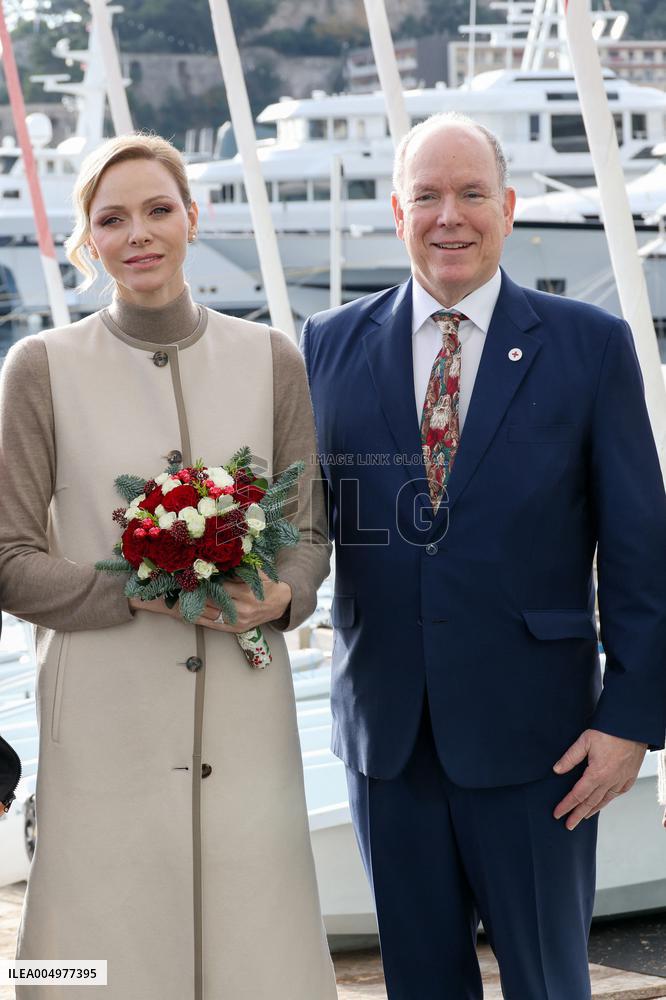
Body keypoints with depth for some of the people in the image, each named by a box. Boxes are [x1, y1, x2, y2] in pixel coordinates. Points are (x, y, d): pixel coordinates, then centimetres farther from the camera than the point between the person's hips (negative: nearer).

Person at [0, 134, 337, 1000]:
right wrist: (137, 593, -15)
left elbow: (311, 532, 12)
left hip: (244, 711, 2)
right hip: (105, 712, -1)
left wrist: (282, 596, -10)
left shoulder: (271, 360, 6)